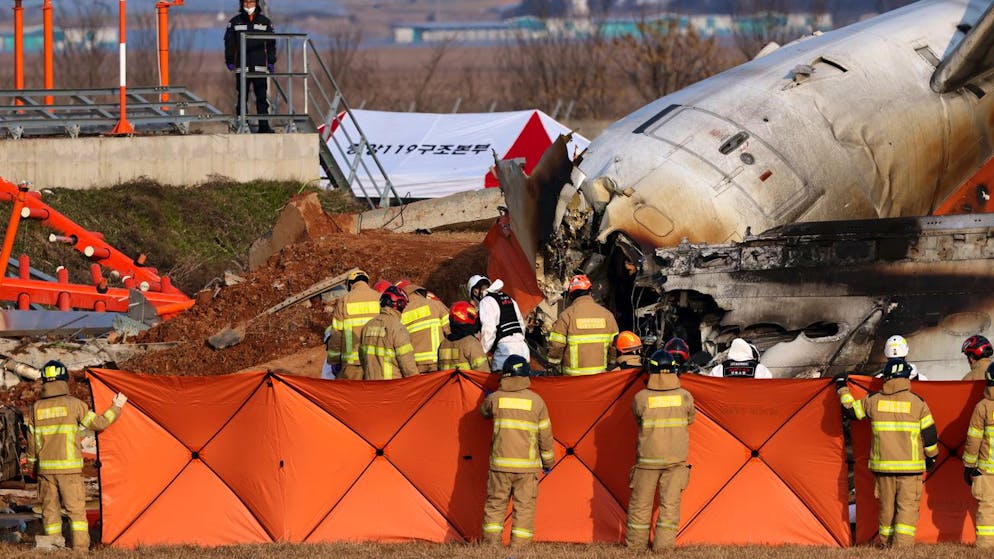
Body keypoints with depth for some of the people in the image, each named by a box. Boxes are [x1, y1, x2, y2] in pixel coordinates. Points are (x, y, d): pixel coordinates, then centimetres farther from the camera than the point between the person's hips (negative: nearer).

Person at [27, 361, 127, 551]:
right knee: (76, 509, -1)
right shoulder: (73, 404, -6)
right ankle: (80, 548, -6)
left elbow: (32, 441, 9)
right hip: (69, 467, -3)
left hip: (45, 467, 3)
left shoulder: (37, 408, 5)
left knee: (50, 508, 10)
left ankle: (52, 542, 9)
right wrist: (116, 407, 13)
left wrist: (33, 466, 20)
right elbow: (98, 423, -2)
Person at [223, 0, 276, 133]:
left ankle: (264, 126, -1)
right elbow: (229, 43, 6)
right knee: (242, 98, -2)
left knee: (262, 97, -3)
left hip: (260, 67, 1)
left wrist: (271, 62, 6)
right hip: (242, 66, -1)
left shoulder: (265, 22, 9)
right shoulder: (234, 22, 5)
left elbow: (271, 44, 12)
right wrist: (230, 61, -2)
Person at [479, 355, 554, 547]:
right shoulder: (536, 401, -2)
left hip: (500, 464, 1)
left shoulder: (495, 398, -1)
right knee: (524, 506, 3)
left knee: (495, 504, 8)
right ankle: (519, 546, -2)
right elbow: (545, 435, 4)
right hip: (527, 465, -1)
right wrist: (547, 461, 16)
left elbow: (484, 411, 23)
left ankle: (491, 544, 4)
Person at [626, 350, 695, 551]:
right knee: (670, 503, 6)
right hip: (676, 459, 1)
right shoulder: (685, 397, -5)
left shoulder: (641, 398, -11)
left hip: (648, 459, -1)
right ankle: (663, 545, 4)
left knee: (640, 503, 10)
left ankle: (635, 544, 17)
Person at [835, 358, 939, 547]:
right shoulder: (917, 402, -4)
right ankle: (902, 545, -16)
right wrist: (931, 456, 15)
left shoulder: (874, 400, 0)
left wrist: (842, 387, 29)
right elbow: (929, 433, 0)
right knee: (907, 508, -3)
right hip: (910, 465, -3)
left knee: (887, 507, 14)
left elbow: (851, 409, 15)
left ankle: (887, 545, 21)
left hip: (883, 465, 3)